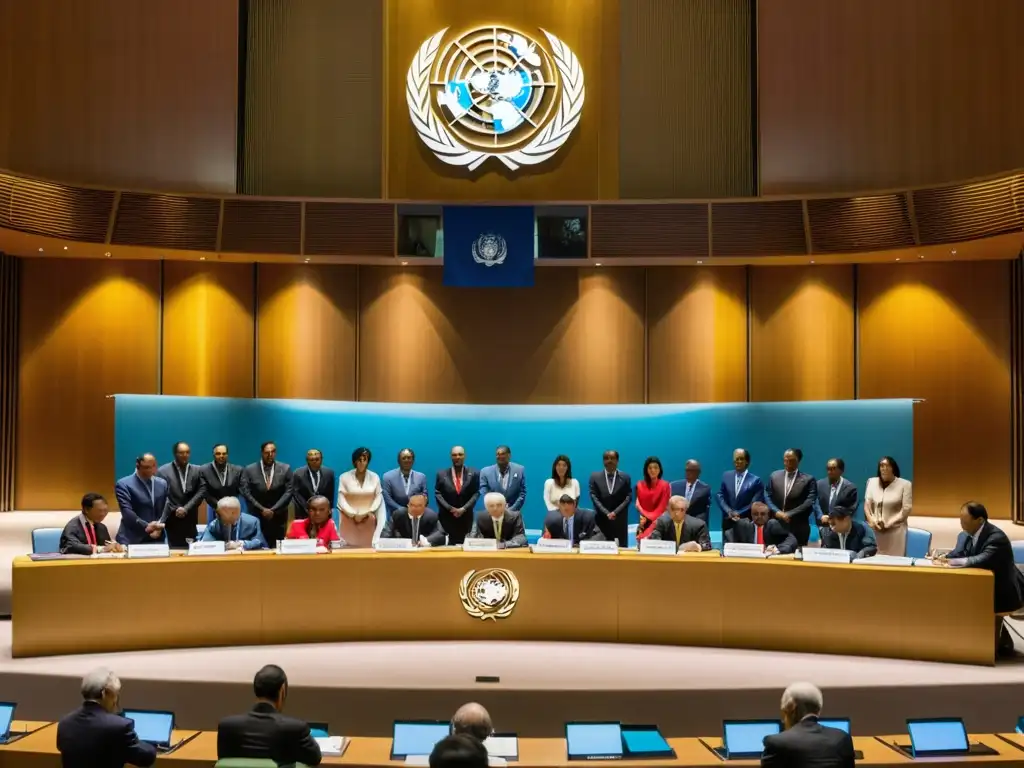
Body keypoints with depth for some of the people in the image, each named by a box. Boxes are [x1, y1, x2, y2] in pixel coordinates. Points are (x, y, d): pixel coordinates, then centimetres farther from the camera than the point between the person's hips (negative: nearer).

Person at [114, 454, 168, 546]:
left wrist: (159, 526, -8)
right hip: (132, 539, -4)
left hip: (156, 538, 4)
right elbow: (127, 512, -13)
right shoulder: (123, 484, -4)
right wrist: (146, 526, -22)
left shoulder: (162, 483, 13)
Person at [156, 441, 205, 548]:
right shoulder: (163, 471, 0)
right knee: (175, 549, -4)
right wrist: (175, 510, -12)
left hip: (190, 519, 2)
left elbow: (200, 492, 0)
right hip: (172, 519, -2)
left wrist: (186, 509, -10)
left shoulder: (197, 470, 7)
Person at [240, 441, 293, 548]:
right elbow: (246, 492, -5)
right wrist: (261, 509, -10)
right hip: (256, 516, 0)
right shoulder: (249, 470, 0)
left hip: (278, 516, 0)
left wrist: (273, 510, -11)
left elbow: (288, 492, -4)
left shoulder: (285, 469, 1)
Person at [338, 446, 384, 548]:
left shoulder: (375, 477, 4)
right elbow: (341, 500, -4)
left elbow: (378, 497, 4)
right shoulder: (344, 477, -2)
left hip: (369, 520, 1)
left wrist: (368, 513, -7)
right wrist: (353, 515, -10)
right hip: (349, 519, -1)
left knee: (368, 547, -2)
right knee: (349, 547, -6)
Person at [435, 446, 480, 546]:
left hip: (466, 516, 0)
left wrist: (464, 508, -11)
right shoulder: (441, 474, 4)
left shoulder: (473, 473, 4)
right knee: (449, 543, -2)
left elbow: (476, 493, 0)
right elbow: (438, 493, 1)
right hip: (447, 516, 0)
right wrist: (450, 508, -10)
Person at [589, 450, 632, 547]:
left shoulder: (625, 477, 5)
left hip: (620, 521, 0)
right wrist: (606, 513, -12)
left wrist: (615, 512, -12)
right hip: (601, 520, 0)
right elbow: (594, 497, -1)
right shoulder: (595, 477, 5)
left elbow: (628, 497, -1)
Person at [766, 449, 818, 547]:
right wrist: (777, 512, -10)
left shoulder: (808, 479, 0)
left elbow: (809, 503, -9)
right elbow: (767, 497, 7)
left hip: (798, 529, -3)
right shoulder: (774, 476, 11)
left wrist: (789, 514, -14)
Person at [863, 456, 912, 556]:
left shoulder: (905, 484, -2)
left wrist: (888, 523, -9)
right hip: (874, 530, 3)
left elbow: (906, 509, -5)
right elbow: (867, 504, 8)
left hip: (895, 531, -3)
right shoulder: (872, 482, 9)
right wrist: (872, 521, -9)